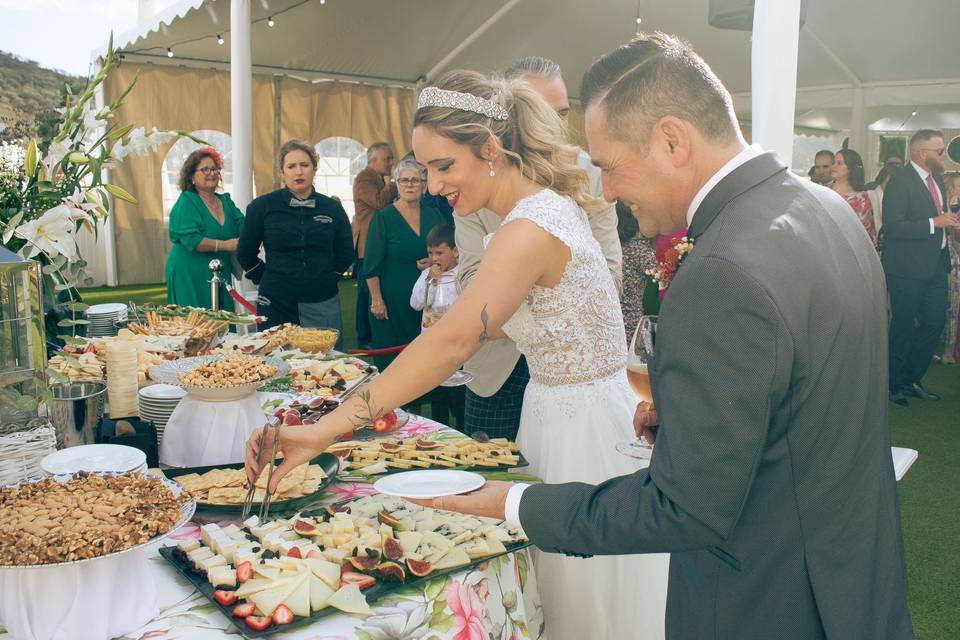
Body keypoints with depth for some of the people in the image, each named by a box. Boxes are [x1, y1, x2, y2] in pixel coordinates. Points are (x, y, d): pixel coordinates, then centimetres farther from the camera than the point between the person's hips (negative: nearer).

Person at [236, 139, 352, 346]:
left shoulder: (332, 209, 5)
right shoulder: (262, 207, 0)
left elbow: (345, 254, 15)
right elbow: (245, 254, 10)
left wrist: (327, 278, 10)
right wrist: (266, 280, 8)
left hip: (323, 303, 1)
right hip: (276, 304, -1)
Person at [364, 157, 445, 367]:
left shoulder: (434, 216, 7)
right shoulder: (384, 217, -5)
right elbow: (371, 265, -6)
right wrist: (376, 299, -11)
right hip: (392, 301, -4)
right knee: (391, 359, 2)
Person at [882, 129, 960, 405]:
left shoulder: (936, 178, 12)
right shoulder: (900, 183, -16)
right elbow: (892, 227, -24)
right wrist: (935, 223, -23)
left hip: (935, 265, 8)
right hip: (907, 268, -8)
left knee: (934, 323, 12)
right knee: (903, 328, 3)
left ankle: (912, 379, 26)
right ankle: (893, 384, 18)